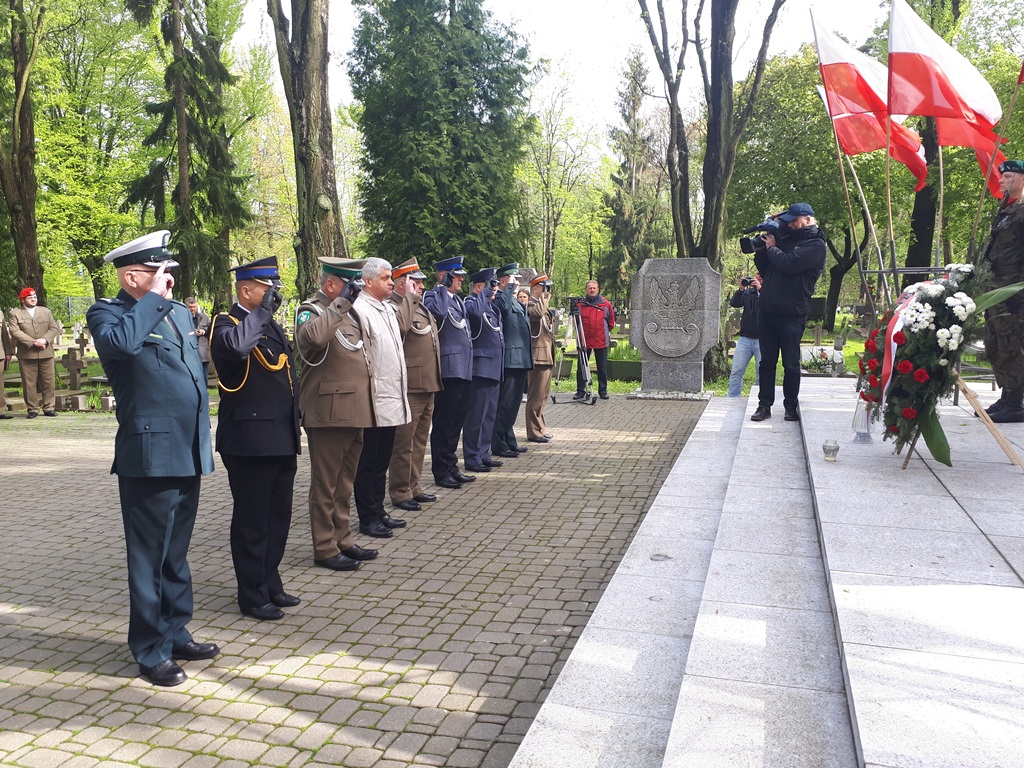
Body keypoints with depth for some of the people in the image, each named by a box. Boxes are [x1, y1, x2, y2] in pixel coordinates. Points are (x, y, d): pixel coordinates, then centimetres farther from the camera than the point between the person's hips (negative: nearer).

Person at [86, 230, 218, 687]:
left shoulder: (180, 312, 14)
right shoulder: (107, 313, -7)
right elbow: (121, 342, -32)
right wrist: (153, 298, -21)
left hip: (188, 452, 7)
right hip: (150, 455, -7)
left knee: (176, 552, 18)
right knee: (150, 556, 3)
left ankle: (176, 634, 31)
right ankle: (151, 651, 16)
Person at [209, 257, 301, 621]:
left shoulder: (269, 324, 16)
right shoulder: (226, 323, -11)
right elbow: (236, 346, -38)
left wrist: (294, 430, 22)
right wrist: (263, 310, -24)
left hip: (281, 440, 9)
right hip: (250, 441, -9)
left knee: (278, 517, 16)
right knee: (251, 521, 3)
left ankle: (270, 584, 30)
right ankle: (252, 595, 15)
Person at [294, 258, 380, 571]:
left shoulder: (349, 312, 18)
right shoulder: (311, 309, -9)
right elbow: (312, 336, -34)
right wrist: (342, 303, -28)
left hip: (354, 413, 9)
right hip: (329, 414, -9)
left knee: (345, 484, 16)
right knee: (325, 485, 1)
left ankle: (343, 540, 26)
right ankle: (325, 549, 10)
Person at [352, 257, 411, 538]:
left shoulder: (388, 309, 15)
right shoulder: (359, 310, -14)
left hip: (392, 401, 9)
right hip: (373, 402, -9)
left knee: (382, 462, 16)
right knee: (367, 464, 3)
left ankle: (378, 511, 26)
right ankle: (367, 518, 12)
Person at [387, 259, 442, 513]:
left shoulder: (421, 308, 17)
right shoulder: (395, 308, -12)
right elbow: (401, 324, -36)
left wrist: (435, 380, 24)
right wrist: (409, 296, -24)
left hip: (428, 386, 9)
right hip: (410, 387, -9)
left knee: (419, 441, 16)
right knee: (404, 442, -1)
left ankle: (413, 486, 26)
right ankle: (400, 492, 8)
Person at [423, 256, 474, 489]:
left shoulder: (458, 300, 20)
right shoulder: (432, 296, -7)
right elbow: (439, 312, -32)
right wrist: (443, 287, -17)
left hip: (463, 369, 9)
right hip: (448, 369, -9)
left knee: (457, 420, 15)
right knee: (444, 421, -3)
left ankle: (451, 467, 25)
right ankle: (441, 473, 5)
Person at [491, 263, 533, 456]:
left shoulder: (516, 303, 21)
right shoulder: (499, 299, -10)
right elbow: (503, 308, -35)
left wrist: (528, 357, 26)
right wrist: (510, 287, -22)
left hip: (520, 360, 10)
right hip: (510, 359, -10)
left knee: (513, 404, 15)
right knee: (505, 404, -5)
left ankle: (510, 442, 24)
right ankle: (499, 445, 1)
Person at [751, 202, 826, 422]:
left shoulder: (816, 245, -6)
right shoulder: (786, 238, 16)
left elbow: (788, 263, -22)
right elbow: (764, 268, 20)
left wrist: (771, 247, -5)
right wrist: (761, 248, 4)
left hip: (791, 314, -6)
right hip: (767, 311, 6)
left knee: (791, 364, 3)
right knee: (766, 361, 7)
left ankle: (791, 406, 15)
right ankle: (764, 405, 12)